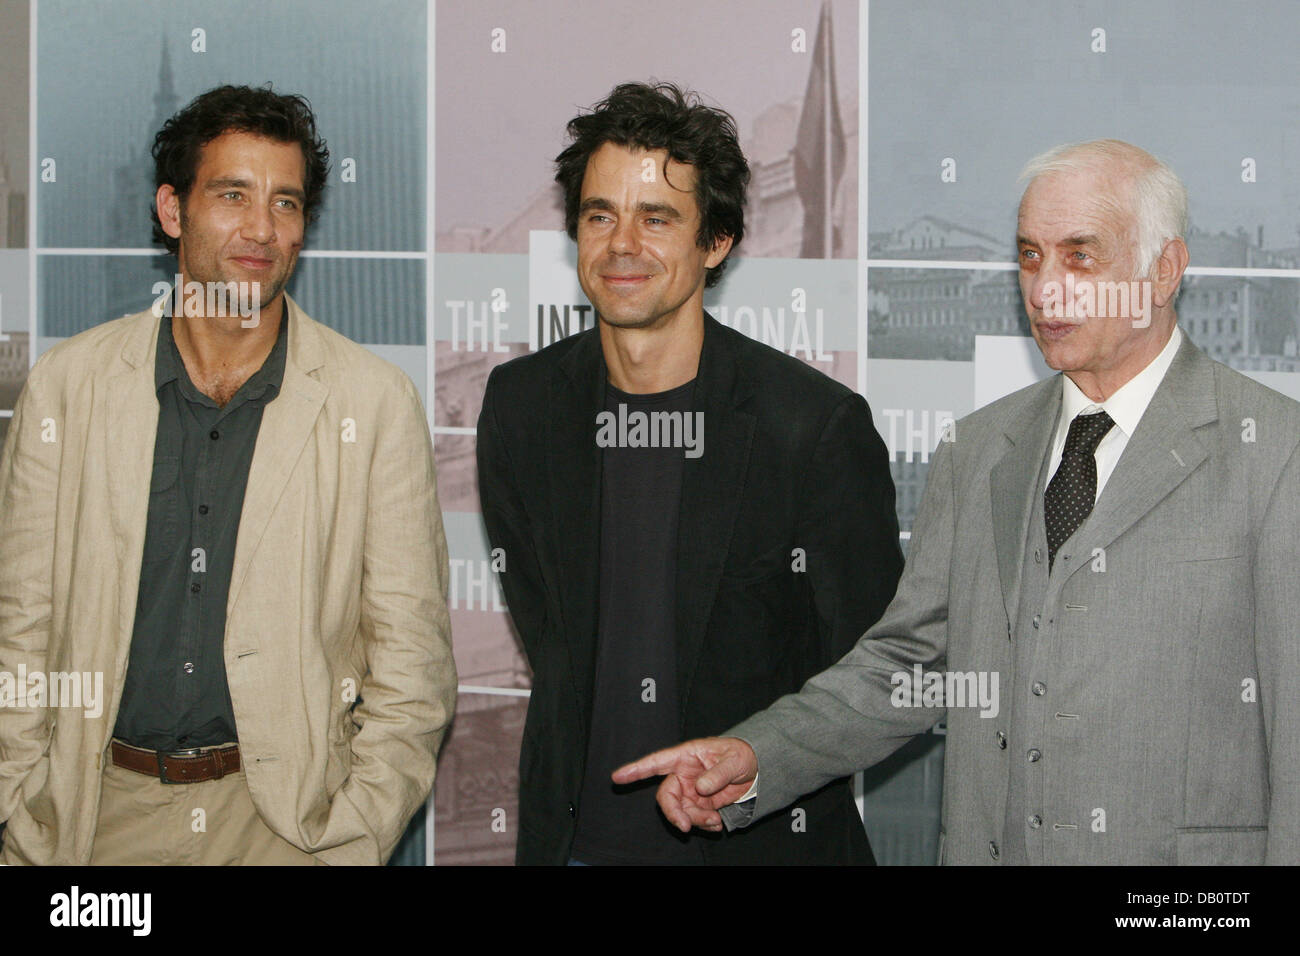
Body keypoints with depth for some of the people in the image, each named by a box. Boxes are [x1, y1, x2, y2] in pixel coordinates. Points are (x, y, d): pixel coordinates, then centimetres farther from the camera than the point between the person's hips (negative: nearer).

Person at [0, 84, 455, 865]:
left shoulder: (377, 403, -2)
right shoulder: (68, 383, 2)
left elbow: (412, 653, -1)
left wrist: (353, 839, -9)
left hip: (285, 814, -1)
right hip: (104, 809, 1)